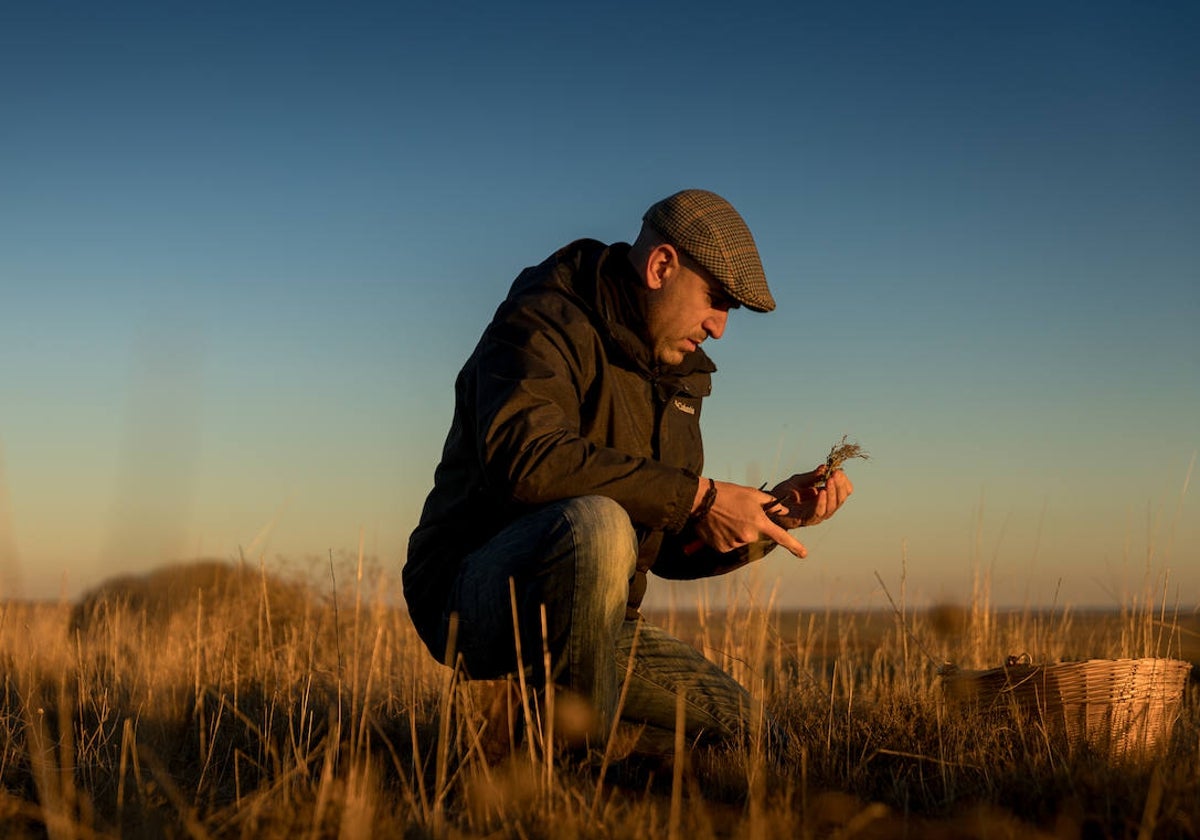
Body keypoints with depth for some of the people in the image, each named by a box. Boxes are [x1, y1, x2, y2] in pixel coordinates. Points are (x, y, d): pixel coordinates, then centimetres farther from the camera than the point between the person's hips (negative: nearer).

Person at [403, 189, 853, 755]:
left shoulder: (675, 377, 15)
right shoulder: (545, 322, -12)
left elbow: (671, 549, 18)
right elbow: (526, 457, -33)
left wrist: (774, 512, 1)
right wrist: (698, 495, -30)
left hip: (579, 618, 8)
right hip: (472, 591, -8)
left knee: (731, 719, 1)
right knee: (596, 524, -37)